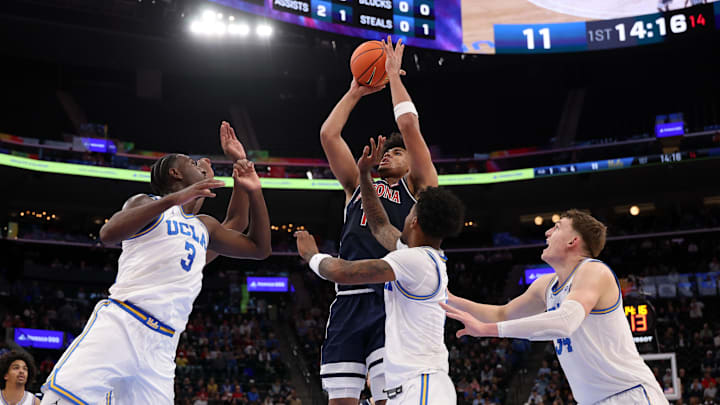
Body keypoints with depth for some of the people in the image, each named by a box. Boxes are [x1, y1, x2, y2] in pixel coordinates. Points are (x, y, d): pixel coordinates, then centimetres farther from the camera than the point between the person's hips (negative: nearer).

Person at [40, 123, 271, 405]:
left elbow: (260, 248, 28)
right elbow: (109, 233, -13)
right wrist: (173, 199, -21)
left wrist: (254, 192, 18)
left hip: (161, 347, 6)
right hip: (121, 324, -6)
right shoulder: (149, 203, 8)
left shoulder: (205, 226, 27)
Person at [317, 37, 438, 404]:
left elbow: (409, 125, 5)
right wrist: (355, 92, 26)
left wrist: (393, 75, 15)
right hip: (348, 301, 4)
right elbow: (328, 134, 20)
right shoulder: (357, 188, 26)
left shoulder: (416, 187, 15)